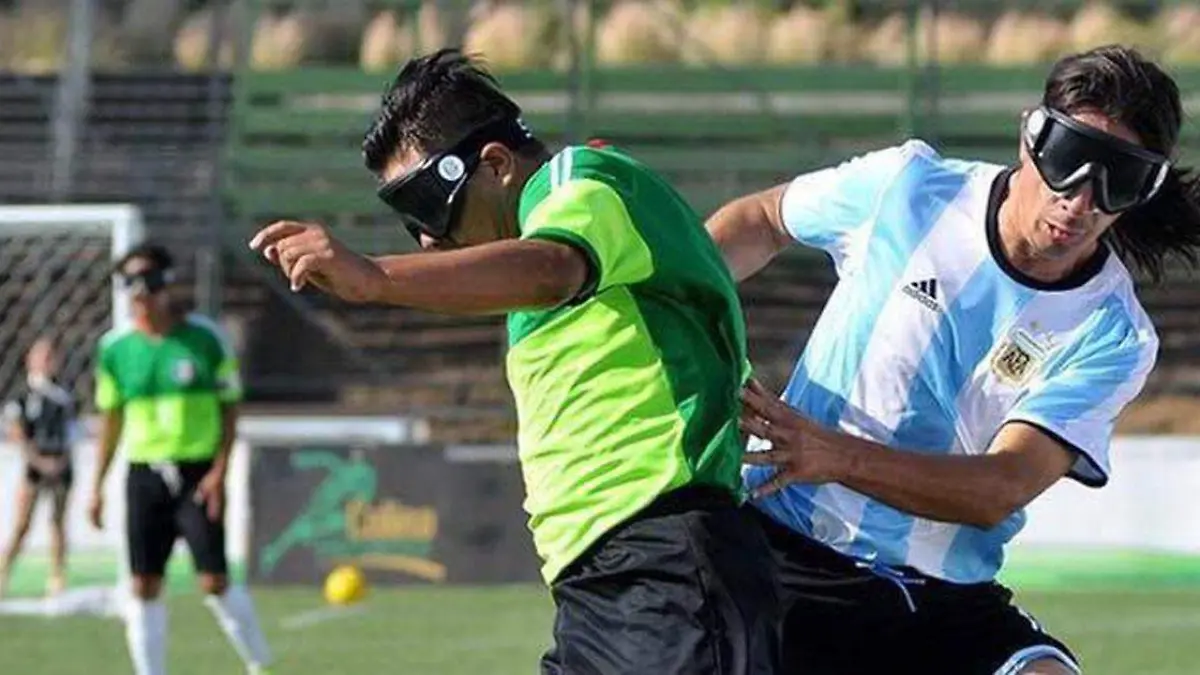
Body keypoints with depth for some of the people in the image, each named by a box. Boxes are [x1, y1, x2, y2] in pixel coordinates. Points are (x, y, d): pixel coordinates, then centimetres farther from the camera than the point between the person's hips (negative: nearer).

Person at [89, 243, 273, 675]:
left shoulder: (205, 338, -3)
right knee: (144, 587, -1)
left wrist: (219, 471, -9)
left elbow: (230, 408, 1)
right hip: (145, 474, 3)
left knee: (215, 582, -9)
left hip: (198, 473, -3)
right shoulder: (116, 348, 5)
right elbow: (111, 419, 13)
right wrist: (97, 486, 10)